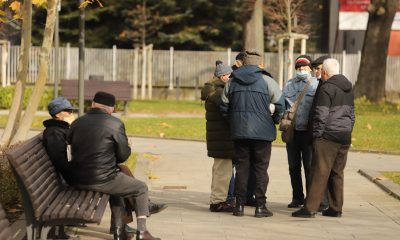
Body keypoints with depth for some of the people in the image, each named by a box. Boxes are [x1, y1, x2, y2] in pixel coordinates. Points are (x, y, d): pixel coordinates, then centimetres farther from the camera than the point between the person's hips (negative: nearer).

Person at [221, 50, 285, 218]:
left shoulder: (232, 81, 7)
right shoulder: (266, 81, -3)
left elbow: (224, 107, 10)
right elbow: (280, 104, -6)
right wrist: (275, 120, 9)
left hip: (238, 132, 3)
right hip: (262, 132, -3)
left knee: (241, 167, 9)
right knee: (261, 168, 3)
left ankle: (239, 205, 8)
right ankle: (260, 206, 2)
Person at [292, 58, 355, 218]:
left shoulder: (327, 88, -10)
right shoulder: (348, 88, 16)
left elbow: (321, 115, -15)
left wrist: (316, 134, -8)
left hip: (328, 136, -8)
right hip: (345, 137, 8)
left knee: (320, 173, -9)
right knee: (337, 173, 12)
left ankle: (310, 208, -10)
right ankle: (336, 208, 15)